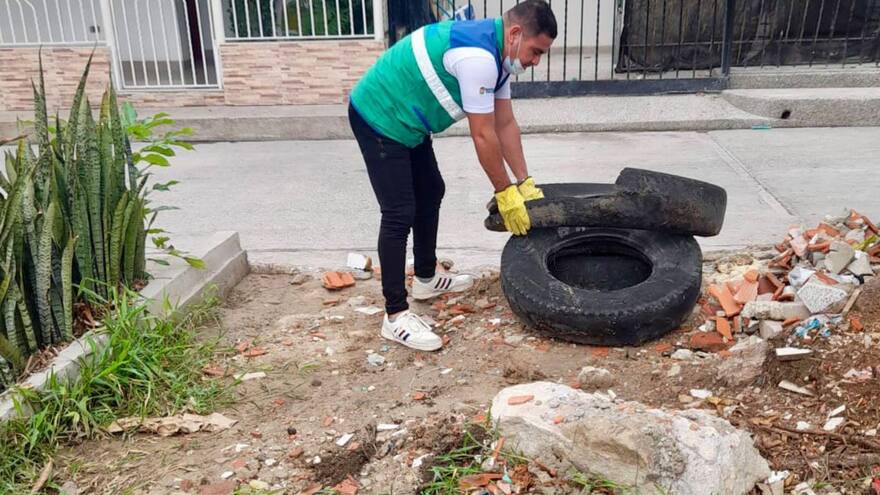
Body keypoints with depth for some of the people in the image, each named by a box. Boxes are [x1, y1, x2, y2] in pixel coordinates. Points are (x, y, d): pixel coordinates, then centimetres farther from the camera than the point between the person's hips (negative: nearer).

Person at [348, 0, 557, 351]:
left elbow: (506, 124, 7)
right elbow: (483, 137, -22)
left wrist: (525, 183, 6)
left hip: (404, 118, 11)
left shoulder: (494, 50, 5)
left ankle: (426, 278, 33)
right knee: (400, 214, -13)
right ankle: (396, 316, -6)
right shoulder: (478, 57, -27)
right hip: (378, 117, -11)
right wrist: (505, 193, -12)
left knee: (430, 192, 18)